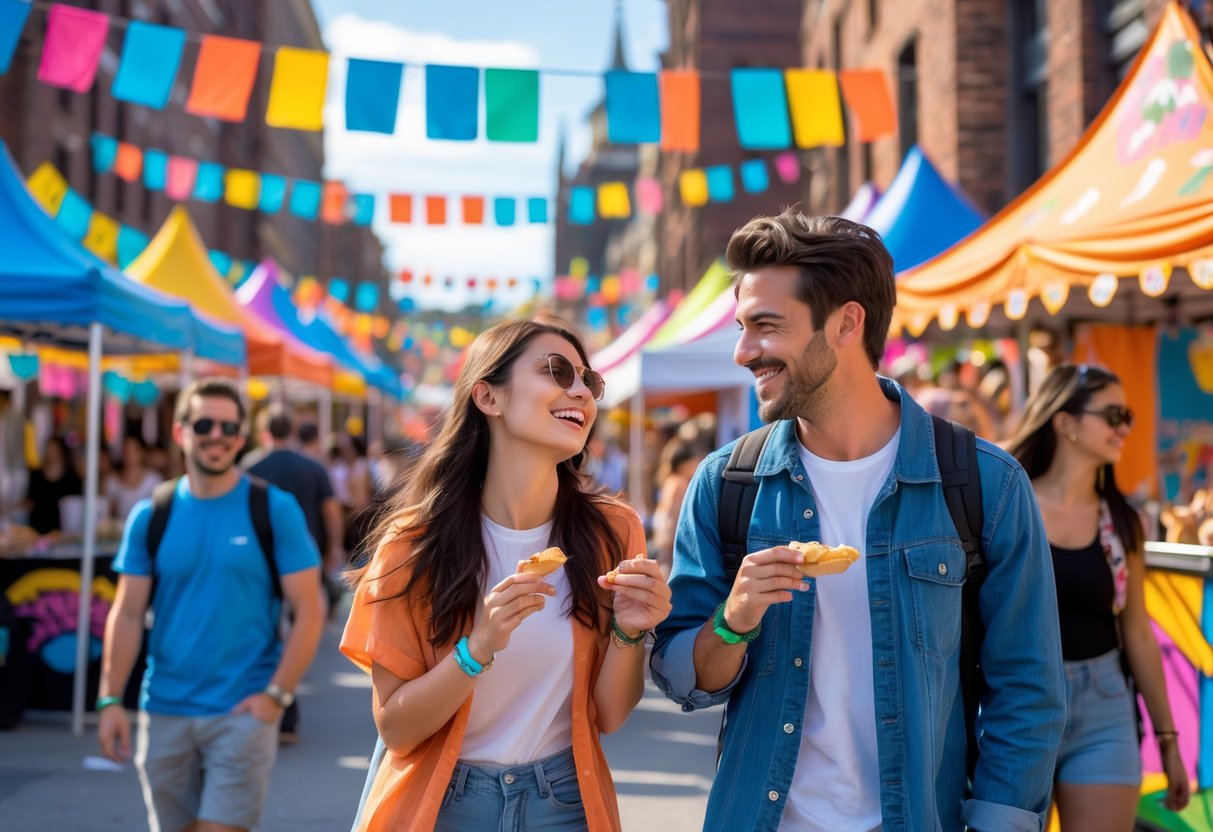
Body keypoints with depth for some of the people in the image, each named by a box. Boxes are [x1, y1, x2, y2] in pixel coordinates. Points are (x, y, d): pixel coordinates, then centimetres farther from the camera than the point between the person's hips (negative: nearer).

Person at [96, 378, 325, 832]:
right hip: (164, 713, 3)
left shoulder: (275, 509, -3)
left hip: (243, 711, -3)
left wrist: (276, 695, -11)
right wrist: (111, 700, -3)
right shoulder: (150, 517, 5)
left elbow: (308, 612, -4)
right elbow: (127, 613, 5)